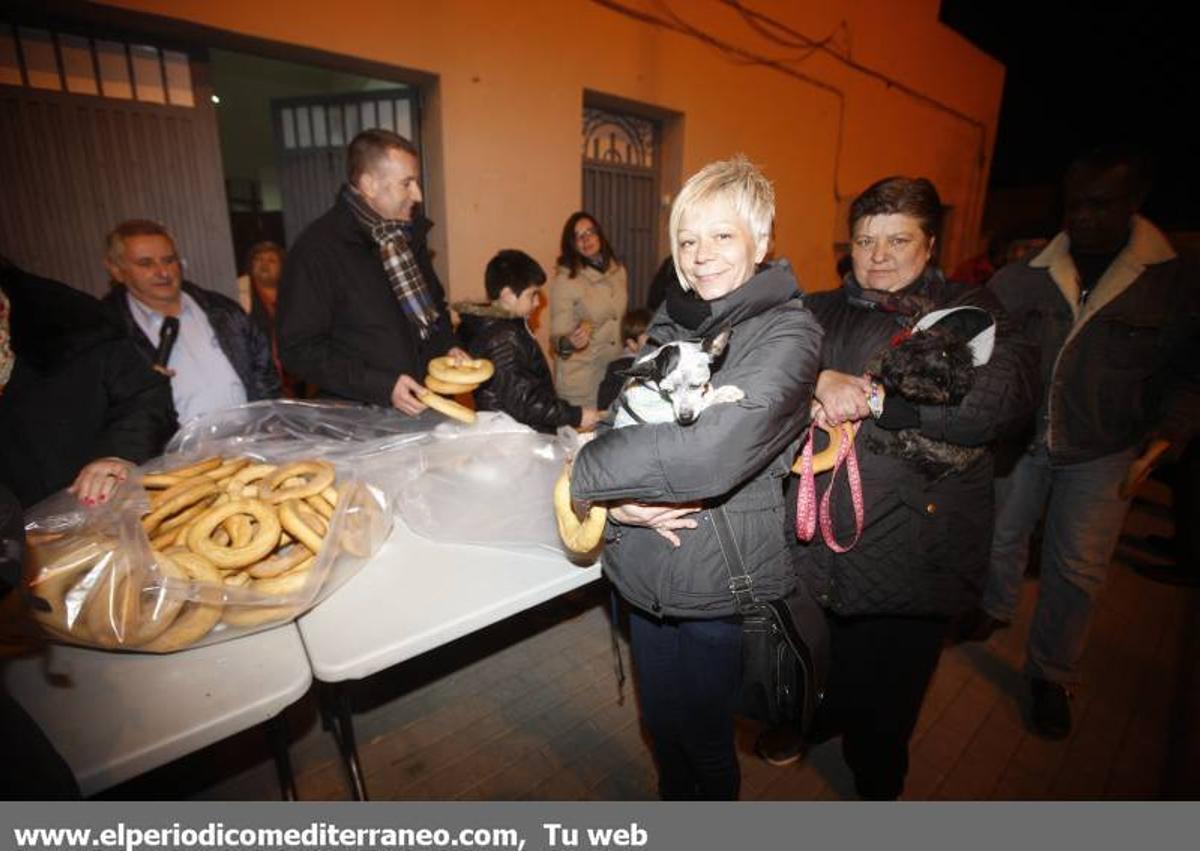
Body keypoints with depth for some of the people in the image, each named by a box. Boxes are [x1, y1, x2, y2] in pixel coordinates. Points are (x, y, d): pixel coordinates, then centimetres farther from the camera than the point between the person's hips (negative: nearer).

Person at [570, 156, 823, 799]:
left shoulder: (786, 333, -16)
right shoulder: (671, 321, 3)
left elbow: (713, 450, -31)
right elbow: (621, 423, 2)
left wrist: (585, 474, -20)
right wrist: (623, 499, -18)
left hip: (718, 584, -5)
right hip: (645, 571, 6)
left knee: (705, 741, 17)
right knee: (660, 723, 26)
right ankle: (672, 797, 54)